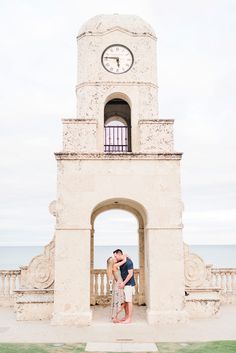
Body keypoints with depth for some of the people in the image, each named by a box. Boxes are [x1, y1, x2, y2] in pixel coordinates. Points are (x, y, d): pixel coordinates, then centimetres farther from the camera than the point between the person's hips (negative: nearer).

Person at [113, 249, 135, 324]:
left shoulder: (128, 262, -18)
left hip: (129, 284, -9)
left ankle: (129, 318, 0)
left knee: (129, 301, -5)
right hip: (124, 284, 9)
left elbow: (130, 274, -20)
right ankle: (126, 316, 22)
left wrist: (124, 283, -19)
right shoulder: (121, 261, 9)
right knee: (124, 301, 12)